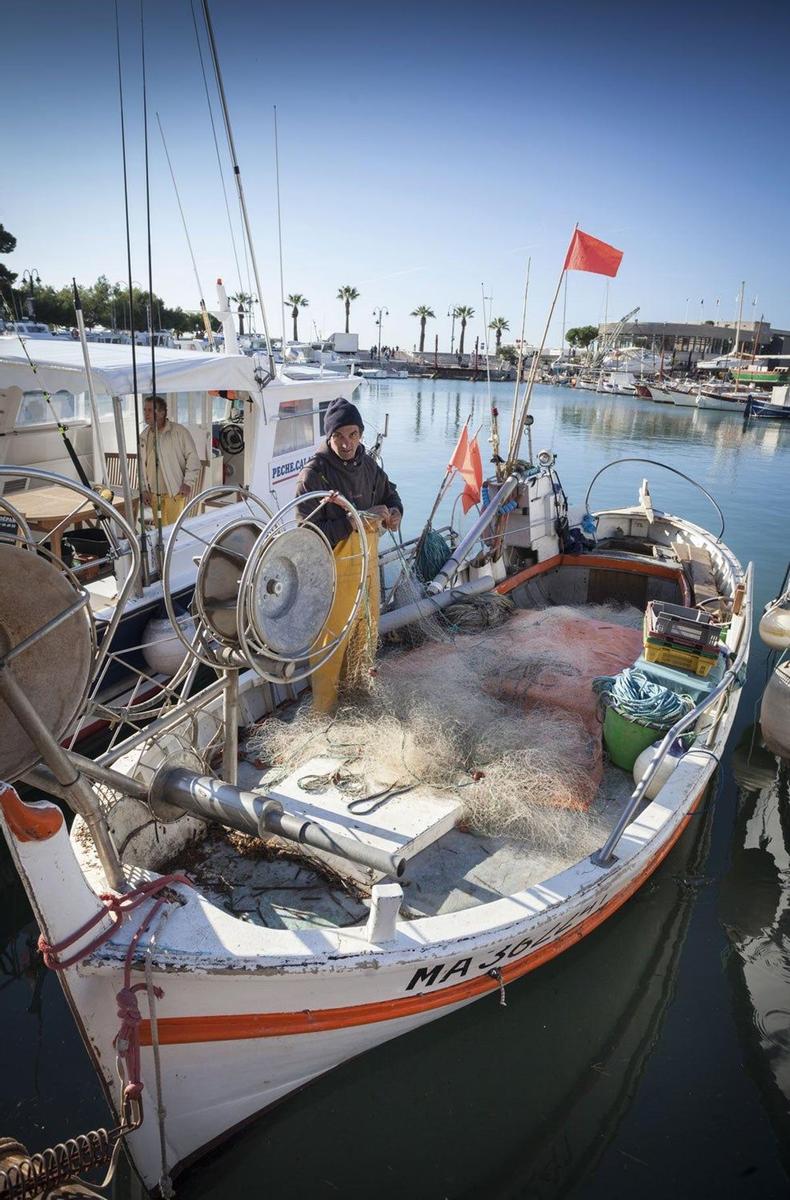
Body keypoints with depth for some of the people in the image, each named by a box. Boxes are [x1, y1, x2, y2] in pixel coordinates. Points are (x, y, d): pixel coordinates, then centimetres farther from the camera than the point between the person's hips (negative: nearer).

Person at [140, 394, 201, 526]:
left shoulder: (179, 431, -8)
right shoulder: (144, 436, 11)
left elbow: (193, 457, -8)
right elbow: (142, 464, 18)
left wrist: (188, 483, -12)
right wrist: (144, 488, 12)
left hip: (175, 492, -6)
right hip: (153, 494, 6)